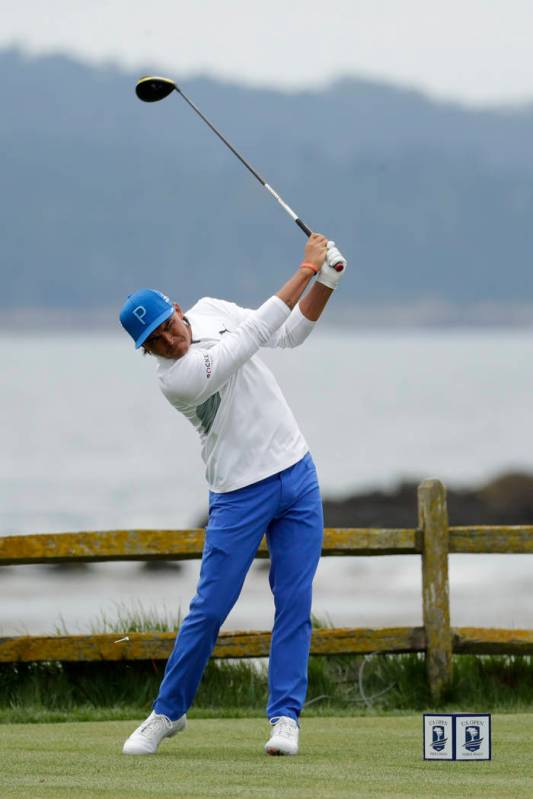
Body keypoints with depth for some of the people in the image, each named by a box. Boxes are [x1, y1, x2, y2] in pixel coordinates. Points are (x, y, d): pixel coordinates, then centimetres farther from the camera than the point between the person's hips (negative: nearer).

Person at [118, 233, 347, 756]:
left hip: (297, 475, 5)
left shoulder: (209, 311, 1)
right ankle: (168, 712, 13)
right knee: (209, 609, -4)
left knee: (294, 604, -1)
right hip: (240, 494, -5)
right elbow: (256, 333, -27)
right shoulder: (176, 378, -23)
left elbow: (289, 333, 8)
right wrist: (306, 269, -25)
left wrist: (325, 284, -9)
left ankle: (285, 715, 1)